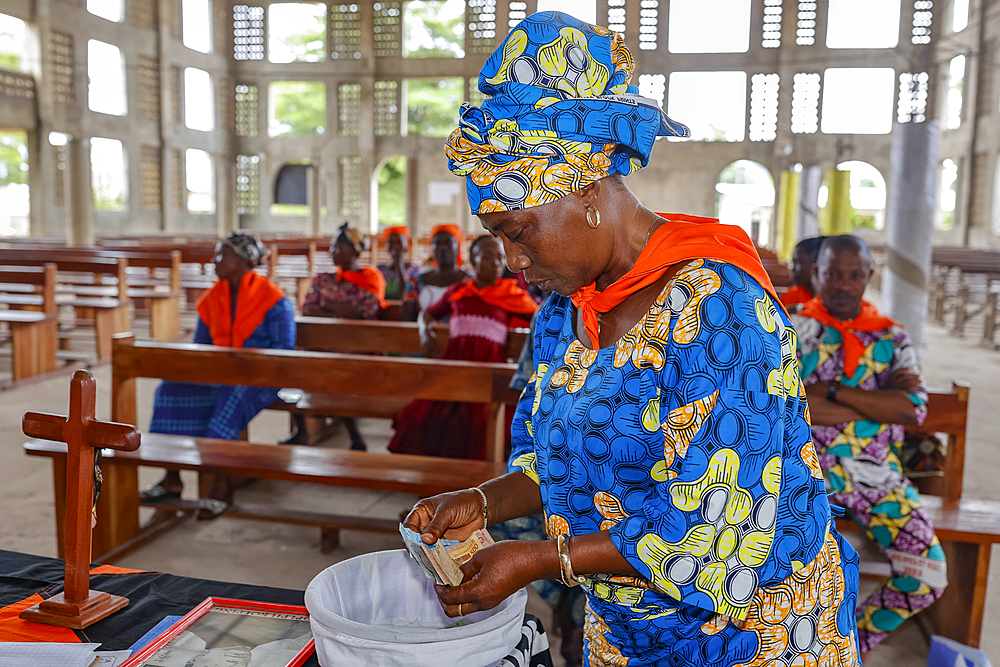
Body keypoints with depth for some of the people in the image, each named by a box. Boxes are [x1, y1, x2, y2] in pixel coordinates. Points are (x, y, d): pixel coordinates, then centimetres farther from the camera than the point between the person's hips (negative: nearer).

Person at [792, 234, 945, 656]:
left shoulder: (892, 338, 12)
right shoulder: (793, 328, 3)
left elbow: (914, 409, -4)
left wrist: (832, 391, -12)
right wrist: (880, 401, -9)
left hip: (875, 472, 3)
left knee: (929, 575, -13)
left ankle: (857, 641, 16)